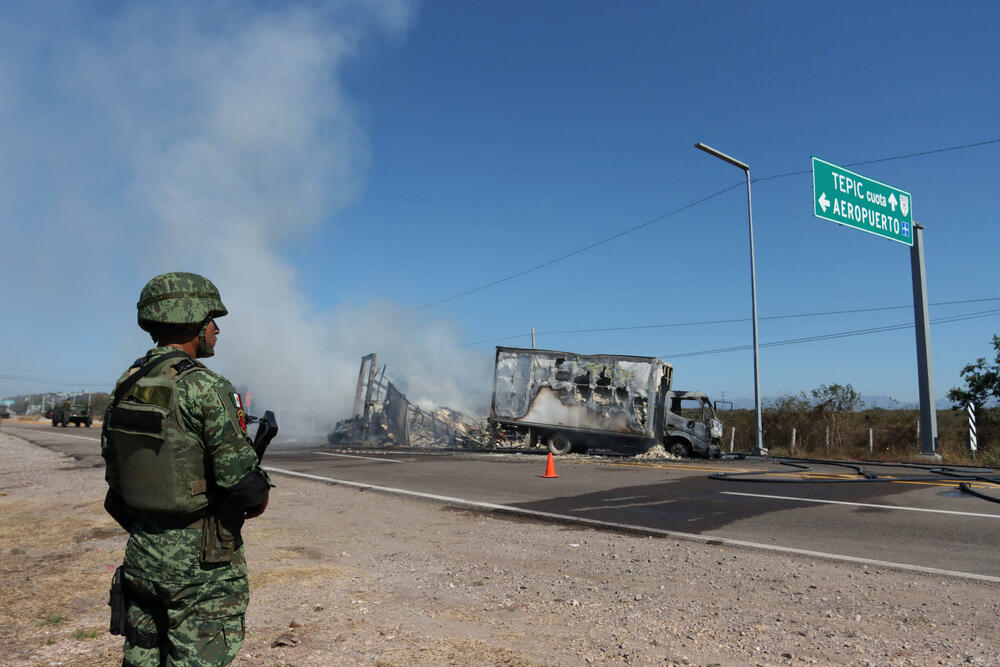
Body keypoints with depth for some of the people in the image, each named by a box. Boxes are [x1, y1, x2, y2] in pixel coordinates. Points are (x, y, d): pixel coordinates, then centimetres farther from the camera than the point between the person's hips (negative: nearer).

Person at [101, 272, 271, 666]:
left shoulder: (126, 385, 3)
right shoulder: (205, 388, -20)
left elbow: (114, 472, 11)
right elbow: (242, 481, -23)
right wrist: (259, 497, -2)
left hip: (141, 553, 8)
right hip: (200, 562, -7)